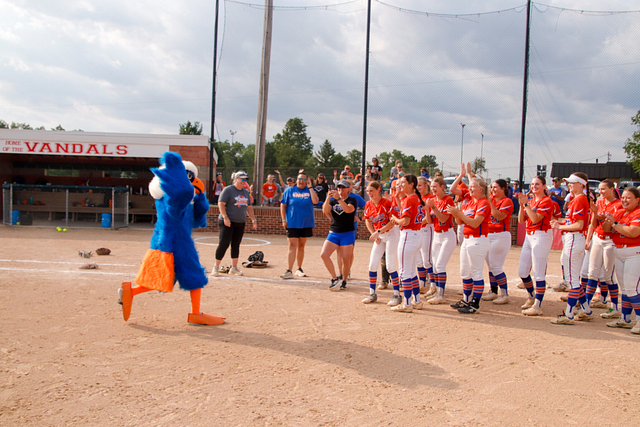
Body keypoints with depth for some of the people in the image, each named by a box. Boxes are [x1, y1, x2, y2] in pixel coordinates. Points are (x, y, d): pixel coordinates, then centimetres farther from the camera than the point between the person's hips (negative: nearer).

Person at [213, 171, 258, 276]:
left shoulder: (246, 192, 16)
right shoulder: (228, 190, -5)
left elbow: (249, 207, 21)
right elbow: (220, 204, -12)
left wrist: (253, 219, 11)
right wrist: (225, 217, -21)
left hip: (240, 223, 6)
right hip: (227, 222, -6)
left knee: (236, 245, 8)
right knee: (223, 244, -8)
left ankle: (234, 268, 14)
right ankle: (216, 267, 3)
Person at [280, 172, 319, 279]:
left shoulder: (310, 191, 5)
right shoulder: (289, 191, 2)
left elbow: (315, 201, -13)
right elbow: (283, 205, 2)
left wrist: (310, 187, -10)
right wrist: (284, 220, -6)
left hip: (306, 224, 2)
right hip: (292, 224, -2)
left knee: (301, 246, 12)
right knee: (292, 246, -10)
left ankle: (299, 269, 24)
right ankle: (289, 271, -14)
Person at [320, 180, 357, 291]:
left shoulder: (352, 200, 0)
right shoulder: (333, 200, 13)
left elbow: (348, 209, -22)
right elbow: (325, 211, -4)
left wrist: (338, 199, -30)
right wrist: (328, 198, -17)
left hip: (348, 234, -4)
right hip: (333, 233, 4)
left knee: (345, 260, -4)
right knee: (324, 255, -11)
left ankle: (343, 281, 16)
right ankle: (335, 279, -1)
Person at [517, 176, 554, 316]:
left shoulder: (547, 201, -7)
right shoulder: (531, 200, 16)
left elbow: (535, 218, -18)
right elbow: (521, 220, 8)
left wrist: (526, 203, -16)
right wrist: (522, 204, -3)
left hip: (541, 236, -8)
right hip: (528, 236, 8)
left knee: (539, 273, -8)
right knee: (522, 271, 12)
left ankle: (538, 306, -5)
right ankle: (532, 297, 31)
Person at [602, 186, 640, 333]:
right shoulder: (619, 212, 12)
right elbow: (606, 229, 8)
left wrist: (614, 223, -20)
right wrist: (608, 221, -12)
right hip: (619, 252, 8)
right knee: (624, 288, 12)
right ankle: (625, 319, 20)